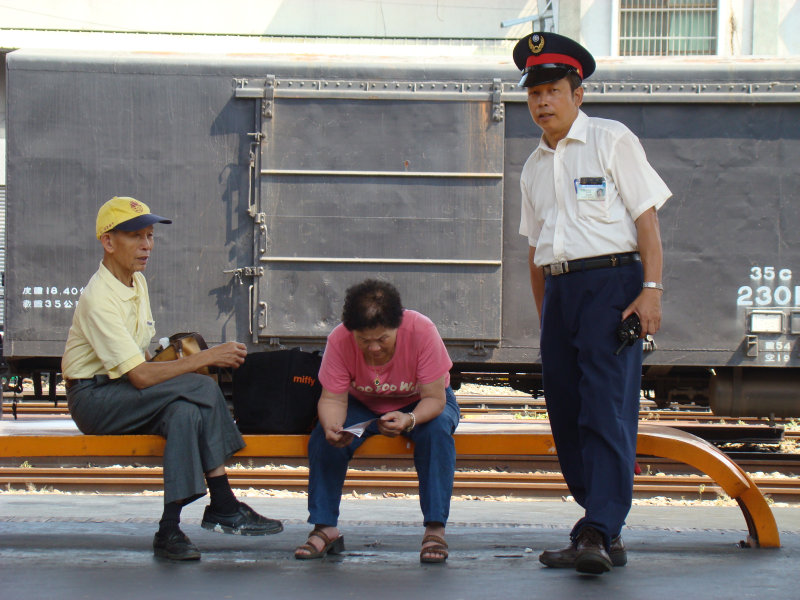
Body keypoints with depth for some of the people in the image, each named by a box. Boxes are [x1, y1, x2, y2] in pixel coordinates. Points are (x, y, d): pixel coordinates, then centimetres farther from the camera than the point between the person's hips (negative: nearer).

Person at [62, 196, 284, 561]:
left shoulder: (137, 282, 8)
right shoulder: (99, 299, -21)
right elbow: (140, 376, -27)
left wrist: (182, 362, -2)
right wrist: (206, 358, -24)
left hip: (127, 394, 8)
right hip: (94, 398, -8)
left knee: (187, 411, -24)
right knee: (202, 388, -26)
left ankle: (170, 530, -24)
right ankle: (224, 507, -23)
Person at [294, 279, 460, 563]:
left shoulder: (422, 331, -31)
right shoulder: (339, 340, -26)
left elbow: (434, 398, -28)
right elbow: (333, 399, -21)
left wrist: (409, 420, -49)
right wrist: (332, 427, -44)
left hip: (419, 406, -2)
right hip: (363, 406, 2)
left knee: (436, 431, -35)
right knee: (323, 436, -25)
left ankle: (435, 529, -27)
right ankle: (325, 529, -13)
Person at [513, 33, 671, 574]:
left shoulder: (612, 141, 2)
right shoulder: (534, 167, 20)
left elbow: (647, 218, -3)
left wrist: (651, 288, -14)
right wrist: (545, 316, 17)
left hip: (611, 282, -7)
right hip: (559, 289, 7)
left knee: (606, 411, -14)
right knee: (566, 416, 3)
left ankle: (599, 535, -20)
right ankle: (603, 527, 10)